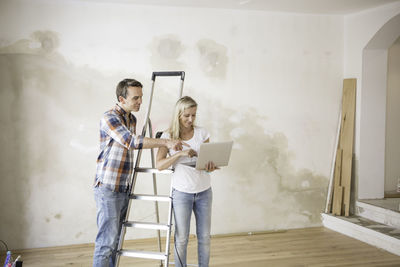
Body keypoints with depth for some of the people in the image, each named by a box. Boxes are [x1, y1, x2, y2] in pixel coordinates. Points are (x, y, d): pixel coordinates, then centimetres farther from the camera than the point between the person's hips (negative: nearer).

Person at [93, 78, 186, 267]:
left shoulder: (132, 119, 14)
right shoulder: (109, 118, -13)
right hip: (108, 188, -8)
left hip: (124, 188, 8)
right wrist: (166, 143, -31)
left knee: (116, 238, 12)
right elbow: (131, 141, -27)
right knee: (107, 239, -8)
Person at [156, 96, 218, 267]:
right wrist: (180, 153, -24)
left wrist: (211, 166, -17)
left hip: (204, 191, 2)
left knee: (204, 237, 8)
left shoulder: (202, 133, 3)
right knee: (181, 238, 3)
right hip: (182, 192, -2)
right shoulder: (168, 136, -3)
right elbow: (159, 165, -11)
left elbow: (210, 158, 6)